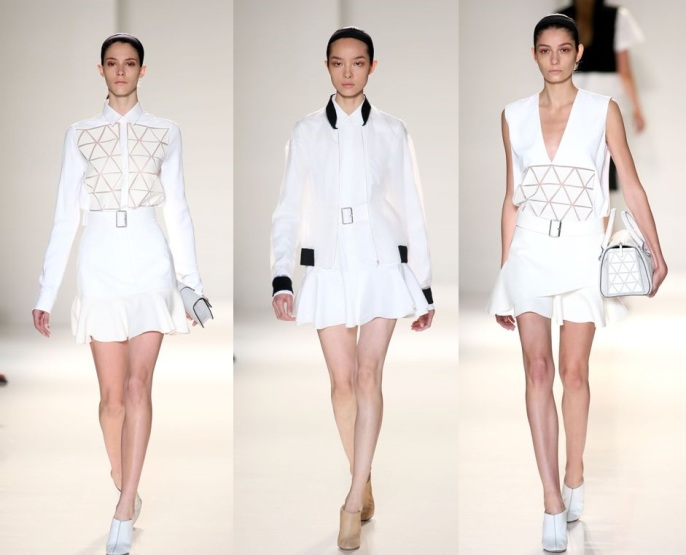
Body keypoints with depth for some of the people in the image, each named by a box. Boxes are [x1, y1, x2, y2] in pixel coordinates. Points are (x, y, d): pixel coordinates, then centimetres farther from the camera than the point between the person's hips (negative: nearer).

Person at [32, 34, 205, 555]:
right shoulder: (80, 134, 7)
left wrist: (193, 282, 6)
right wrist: (47, 292, 2)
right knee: (113, 394, 2)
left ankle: (124, 513, -11)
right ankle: (124, 489, 21)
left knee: (138, 385, -10)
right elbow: (66, 214, 6)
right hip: (101, 264, 1)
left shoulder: (166, 133, 8)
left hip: (151, 262, 0)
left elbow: (178, 211, 9)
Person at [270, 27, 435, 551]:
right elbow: (289, 210, 3)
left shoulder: (392, 132, 5)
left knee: (368, 375, -12)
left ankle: (353, 505, -13)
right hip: (329, 266, 1)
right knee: (342, 380, 3)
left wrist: (425, 289, 6)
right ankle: (363, 485, 19)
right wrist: (281, 280, -8)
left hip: (382, 263, -1)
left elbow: (412, 211, 7)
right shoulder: (306, 132, 5)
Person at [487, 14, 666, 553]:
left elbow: (631, 185, 2)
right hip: (531, 251, 1)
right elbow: (512, 199, 10)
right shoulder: (515, 116, 6)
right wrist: (503, 271, 10)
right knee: (539, 371, -6)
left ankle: (575, 478, 23)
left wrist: (656, 251, -4)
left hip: (582, 251, -1)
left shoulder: (603, 110, 0)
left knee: (574, 371, 3)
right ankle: (554, 503, -7)